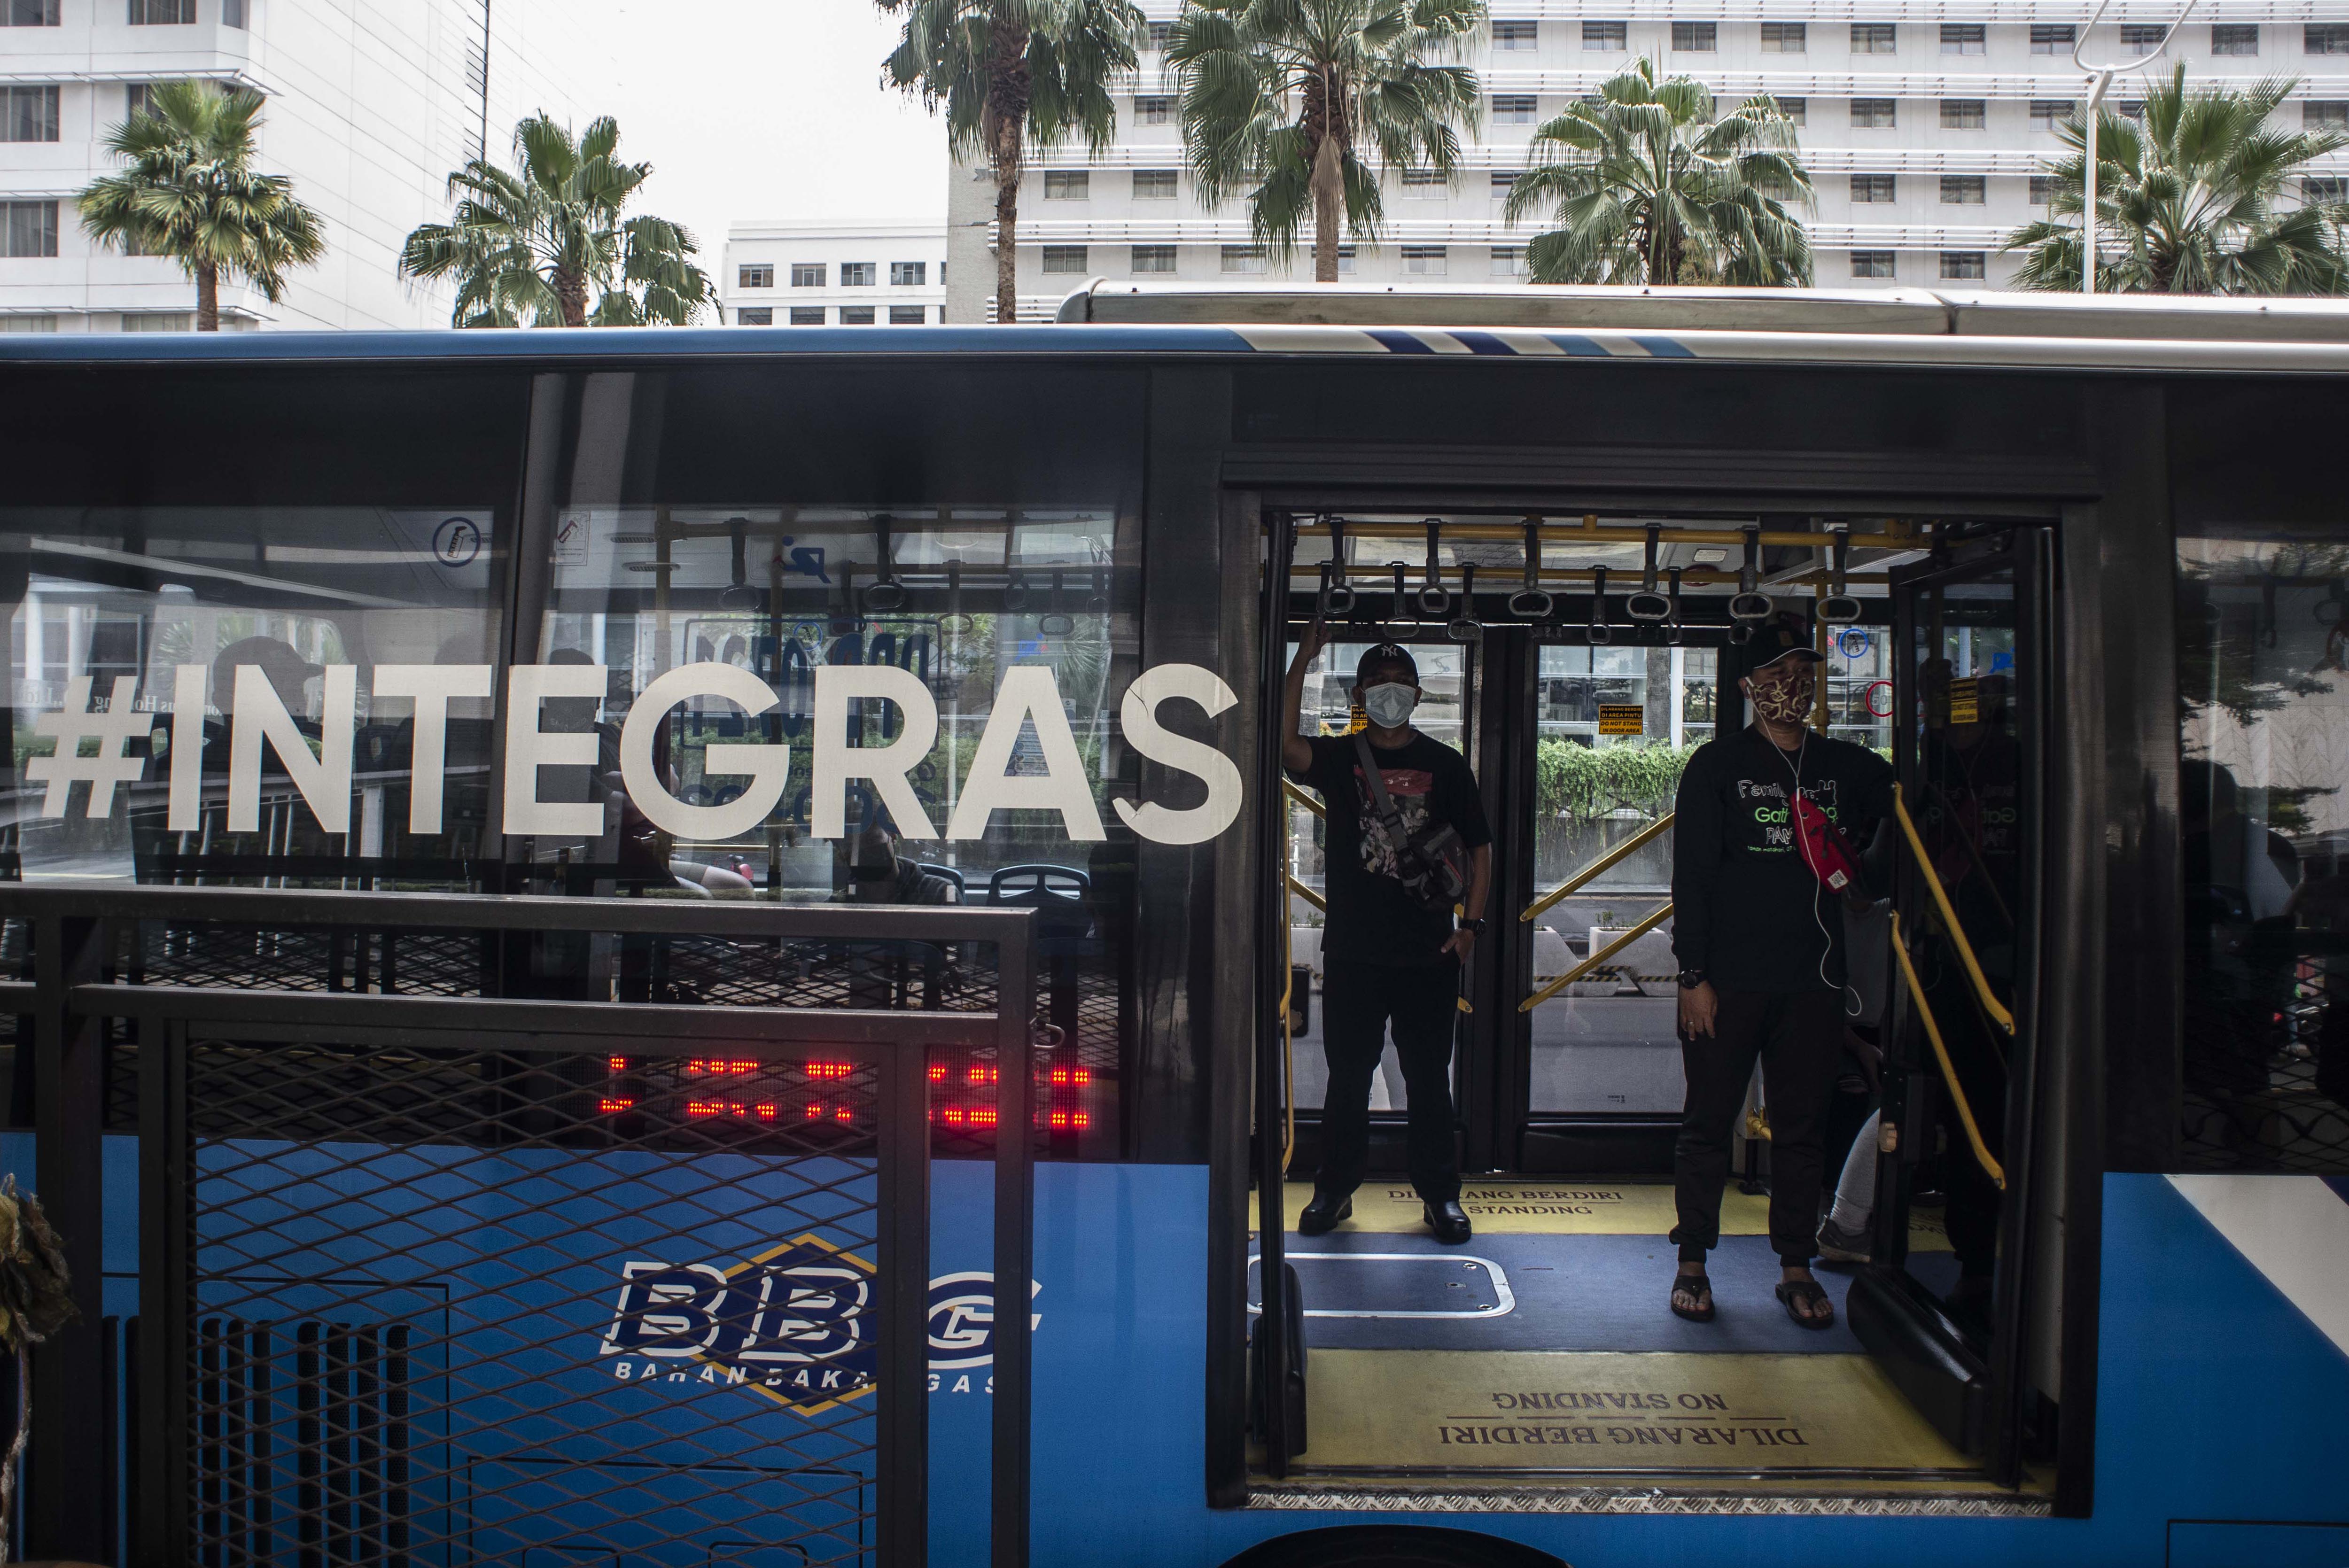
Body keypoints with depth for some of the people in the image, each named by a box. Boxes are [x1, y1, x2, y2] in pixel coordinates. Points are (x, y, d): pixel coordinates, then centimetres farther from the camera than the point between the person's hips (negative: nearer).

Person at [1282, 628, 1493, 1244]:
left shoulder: (1445, 764, 5)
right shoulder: (1339, 758, 3)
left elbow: (1479, 848, 8)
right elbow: (1286, 746, -19)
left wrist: (1470, 923, -2)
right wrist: (1303, 659, -21)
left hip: (1429, 955, 0)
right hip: (1352, 952, 0)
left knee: (1429, 1079, 8)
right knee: (1347, 1077, 9)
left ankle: (1441, 1193, 21)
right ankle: (1335, 1189, 22)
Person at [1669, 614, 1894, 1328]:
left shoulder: (1850, 768, 10)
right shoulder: (1718, 767, 0)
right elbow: (1691, 875, -4)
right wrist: (1694, 975, -10)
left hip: (1813, 981, 3)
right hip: (1729, 981, -3)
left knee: (1801, 1128, 9)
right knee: (1709, 1123, 4)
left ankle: (1796, 1268, 20)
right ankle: (1692, 1263, 16)